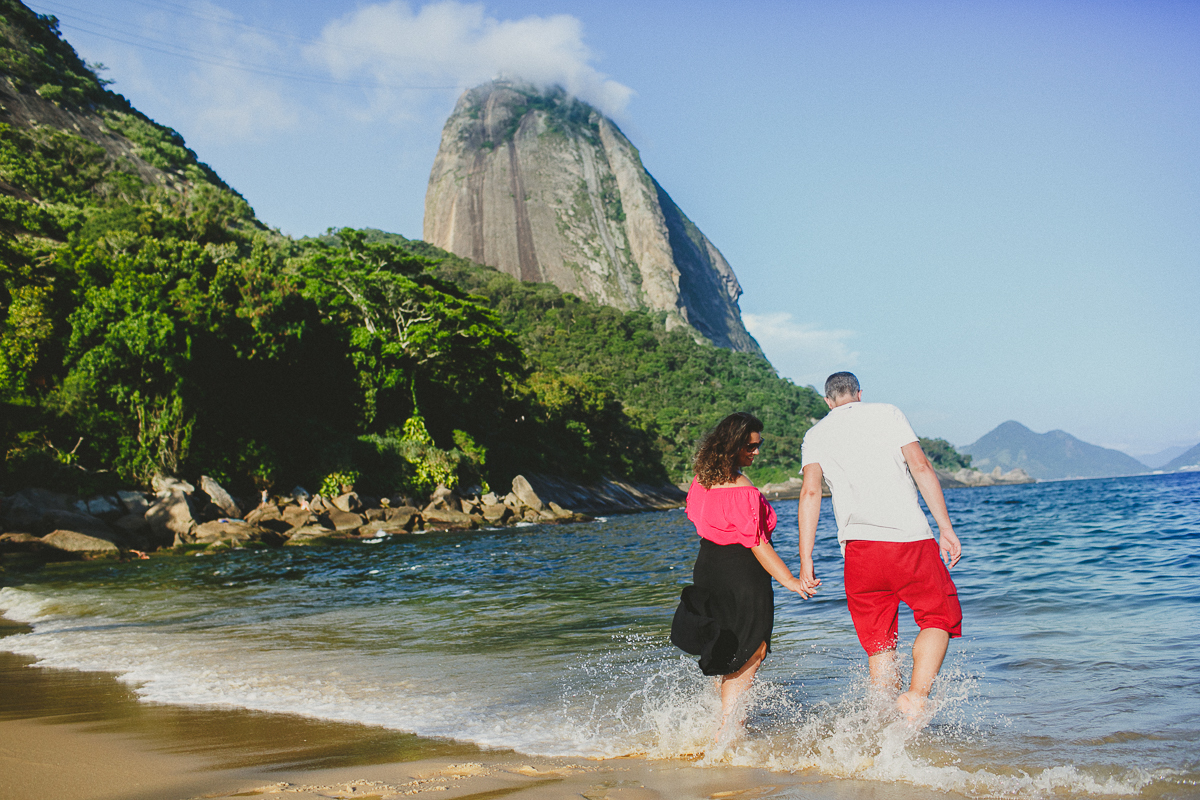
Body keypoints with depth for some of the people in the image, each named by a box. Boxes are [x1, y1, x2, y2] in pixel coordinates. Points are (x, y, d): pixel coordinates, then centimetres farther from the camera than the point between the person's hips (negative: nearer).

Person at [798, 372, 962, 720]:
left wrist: (806, 559, -2)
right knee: (940, 618, 13)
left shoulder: (815, 434, 14)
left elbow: (810, 491, 0)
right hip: (910, 537, -2)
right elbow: (920, 467, 0)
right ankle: (917, 695, -8)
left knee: (879, 643, 12)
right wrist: (946, 528, 1)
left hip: (858, 547, 2)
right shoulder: (887, 413, 11)